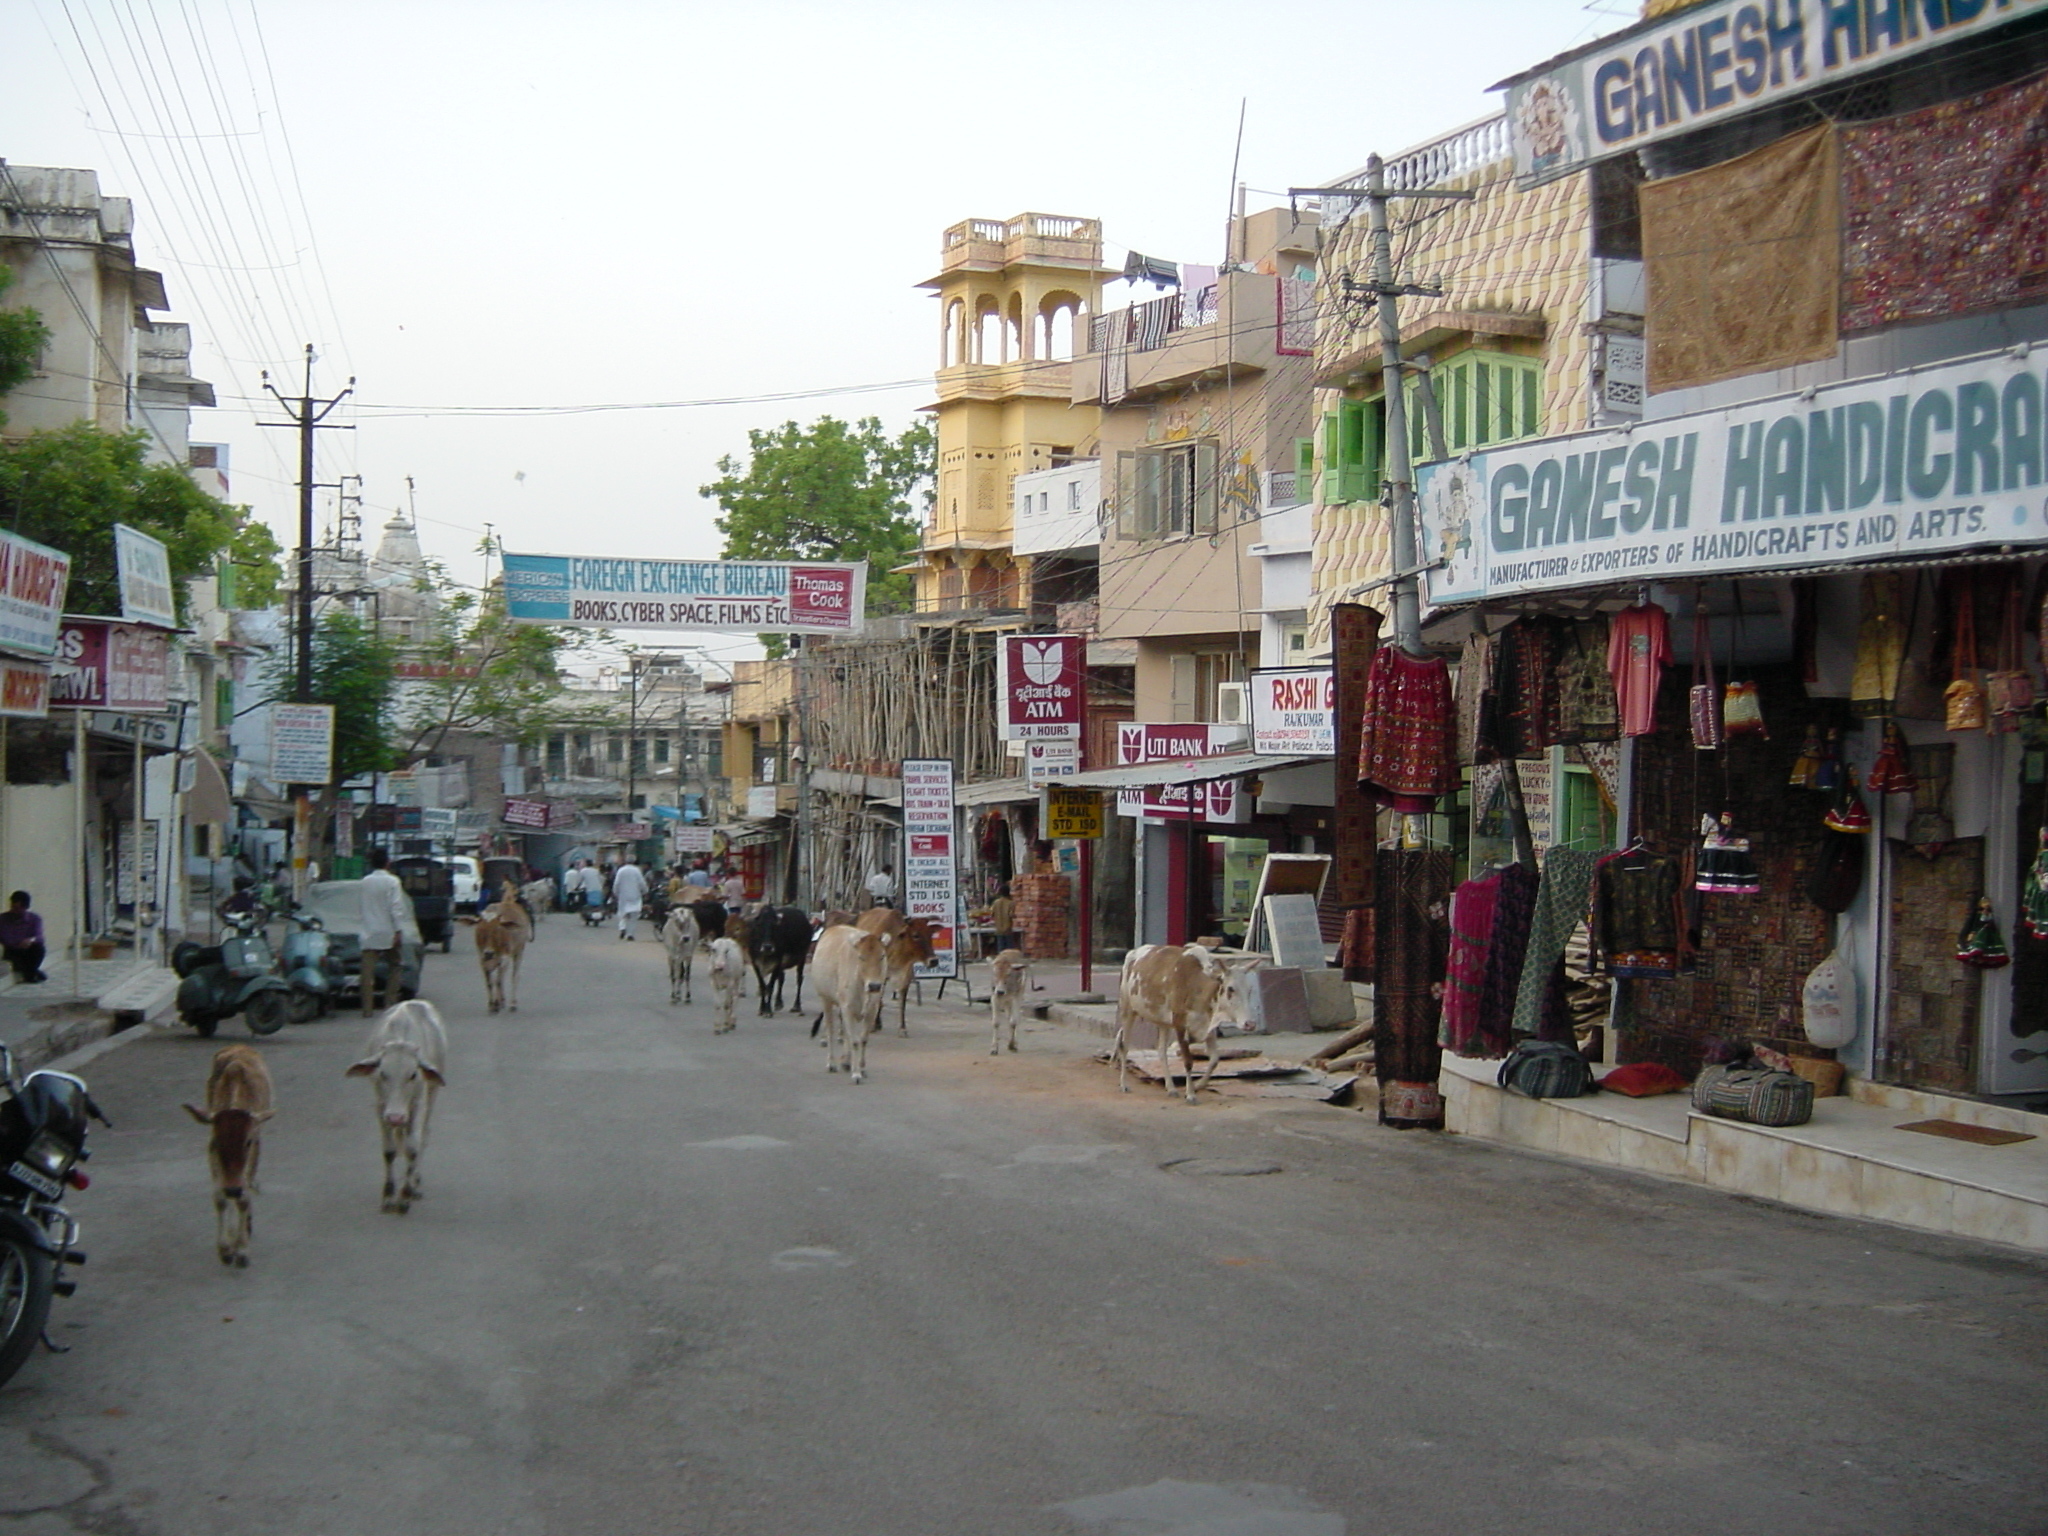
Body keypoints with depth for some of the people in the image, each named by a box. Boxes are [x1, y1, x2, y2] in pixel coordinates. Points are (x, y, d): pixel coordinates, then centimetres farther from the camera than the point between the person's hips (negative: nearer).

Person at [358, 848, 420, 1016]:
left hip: (369, 934, 3)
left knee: (367, 973, -1)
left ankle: (367, 1009, -7)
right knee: (393, 970, 13)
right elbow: (396, 907, -14)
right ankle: (390, 1005, 13)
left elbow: (365, 906, 15)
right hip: (388, 934, -3)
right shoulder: (391, 881, -7)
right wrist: (398, 931, -15)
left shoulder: (365, 881, 7)